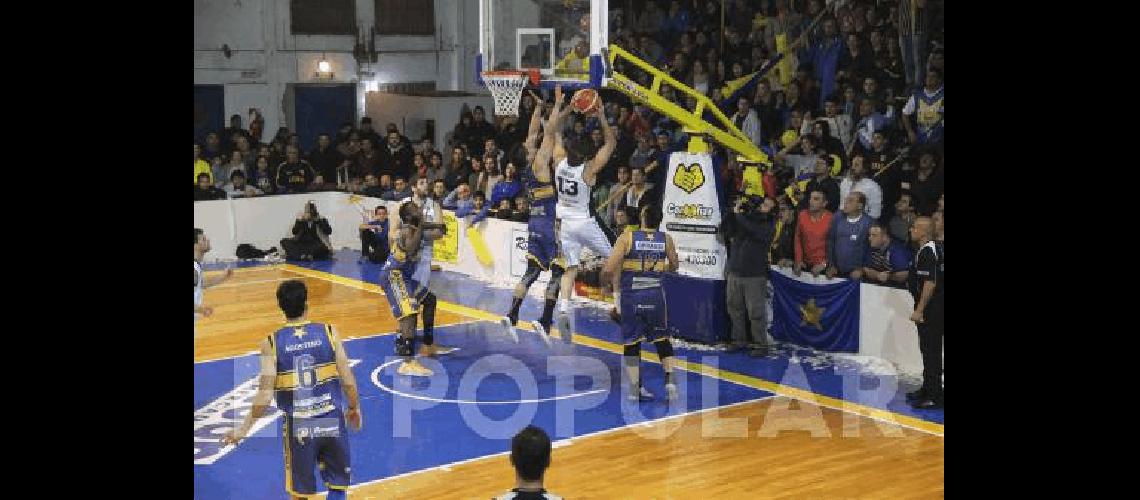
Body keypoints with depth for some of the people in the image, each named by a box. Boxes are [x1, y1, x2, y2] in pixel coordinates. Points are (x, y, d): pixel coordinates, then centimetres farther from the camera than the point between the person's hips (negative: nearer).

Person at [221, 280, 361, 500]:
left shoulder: (271, 343, -8)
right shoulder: (329, 332, -6)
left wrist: (243, 429, 2)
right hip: (332, 421, 0)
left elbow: (265, 396, -11)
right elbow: (348, 381, -5)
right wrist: (354, 409, 13)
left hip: (298, 426, 0)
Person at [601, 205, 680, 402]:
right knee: (662, 339, 15)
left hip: (631, 295, -2)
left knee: (631, 342, 9)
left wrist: (604, 280, 8)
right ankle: (670, 381, 5)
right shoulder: (666, 239, 0)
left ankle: (635, 388, 11)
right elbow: (674, 267, 16)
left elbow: (608, 269, -13)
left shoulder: (627, 237, -8)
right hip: (655, 294, 2)